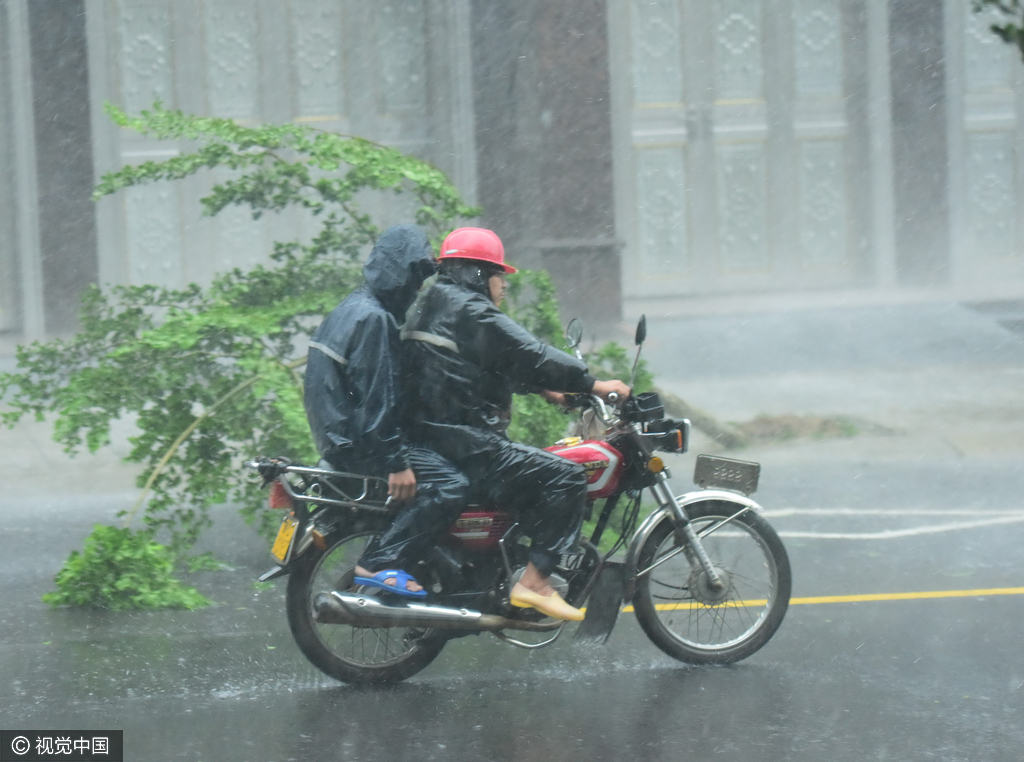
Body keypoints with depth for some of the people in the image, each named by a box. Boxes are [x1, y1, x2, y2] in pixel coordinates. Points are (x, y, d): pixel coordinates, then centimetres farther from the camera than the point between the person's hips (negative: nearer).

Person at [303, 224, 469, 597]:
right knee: (450, 483, -20)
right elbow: (376, 397, -22)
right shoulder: (374, 318, -17)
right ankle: (379, 563, -19)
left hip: (339, 435, 11)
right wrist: (397, 462, -22)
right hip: (357, 441, -11)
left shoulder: (354, 307, 16)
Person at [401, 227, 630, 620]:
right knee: (566, 475, -13)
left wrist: (547, 387, 27)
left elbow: (504, 365, 29)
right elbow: (528, 355, -16)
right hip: (465, 449, -11)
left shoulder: (434, 306, 21)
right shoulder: (471, 313, -11)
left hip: (429, 439, 11)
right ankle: (535, 581, -15)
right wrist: (592, 384, -10)